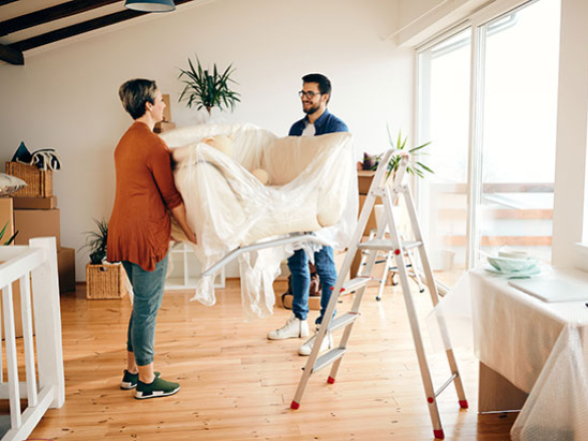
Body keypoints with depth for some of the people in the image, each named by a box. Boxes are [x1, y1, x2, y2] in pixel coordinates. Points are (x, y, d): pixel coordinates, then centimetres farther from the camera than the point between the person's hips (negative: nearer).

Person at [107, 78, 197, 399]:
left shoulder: (125, 141, 14)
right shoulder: (153, 144, -15)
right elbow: (171, 196, -13)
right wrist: (191, 232, -5)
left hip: (123, 231, 10)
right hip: (146, 233, -10)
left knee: (142, 304, 19)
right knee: (147, 308, 0)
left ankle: (132, 371, 28)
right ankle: (146, 381, 12)